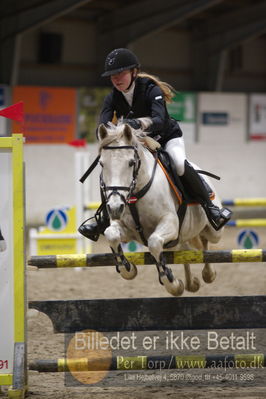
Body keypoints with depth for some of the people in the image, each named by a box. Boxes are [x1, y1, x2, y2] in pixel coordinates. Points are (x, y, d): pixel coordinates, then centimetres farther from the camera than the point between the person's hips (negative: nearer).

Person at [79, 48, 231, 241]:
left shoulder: (151, 91, -27)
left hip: (167, 138, -5)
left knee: (180, 164, -33)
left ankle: (210, 208, -22)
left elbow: (159, 121, -44)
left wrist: (139, 123, -65)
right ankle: (104, 221, 0)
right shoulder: (112, 99, -13)